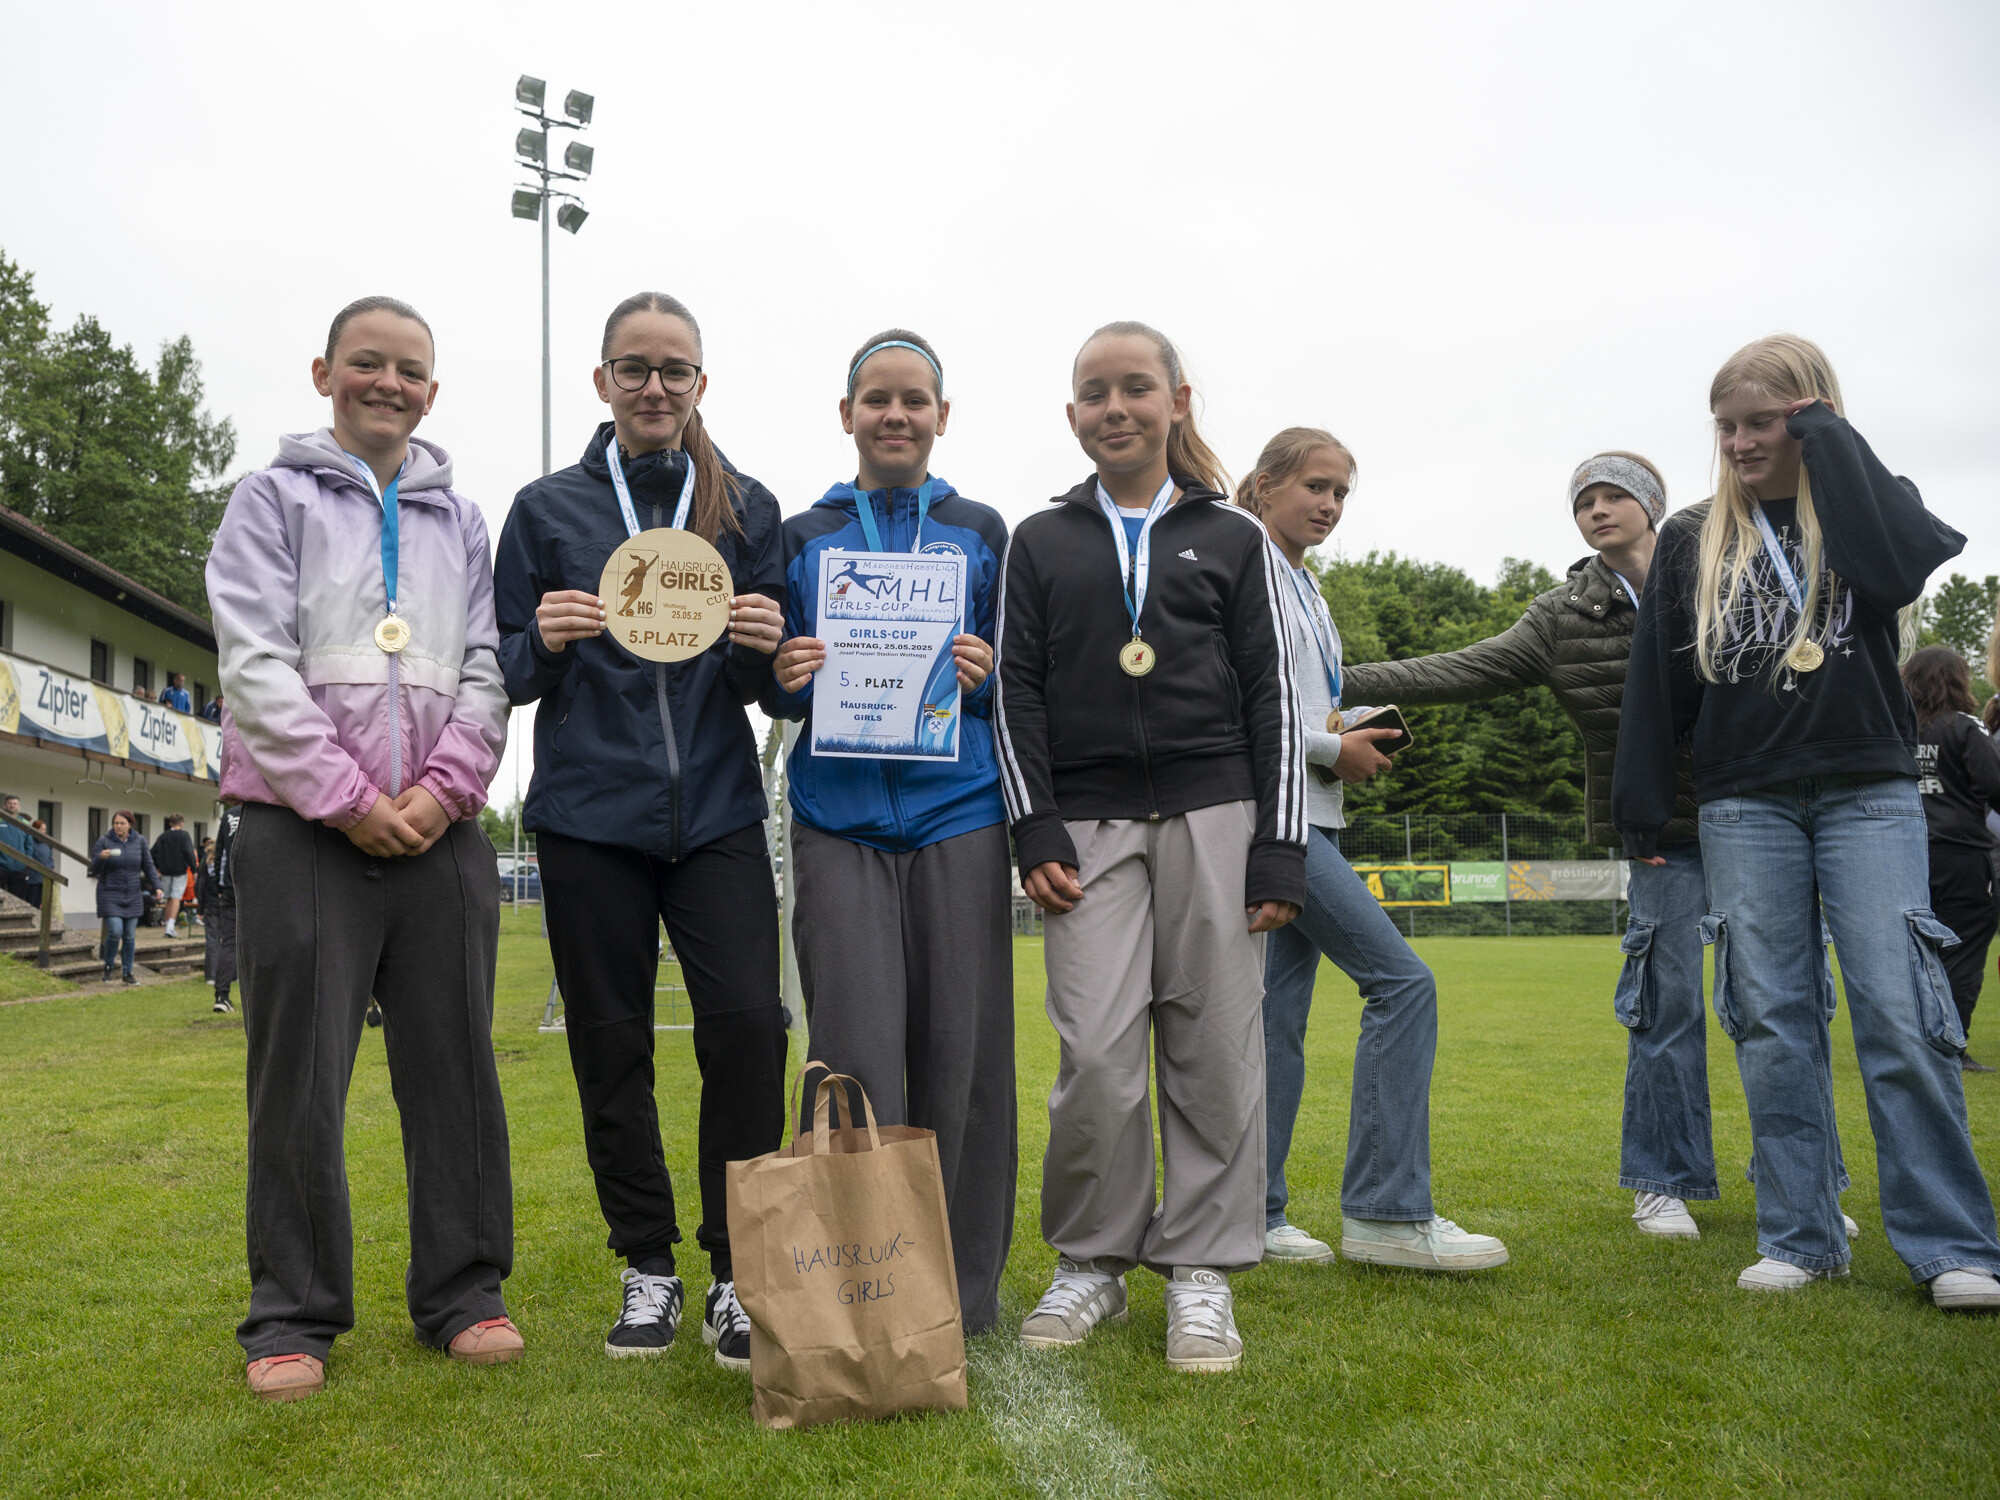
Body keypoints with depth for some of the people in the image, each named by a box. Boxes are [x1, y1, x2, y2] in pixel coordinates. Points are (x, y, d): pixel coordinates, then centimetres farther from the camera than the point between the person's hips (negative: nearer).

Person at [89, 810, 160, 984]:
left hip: (132, 896, 3)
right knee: (115, 931, -14)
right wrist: (100, 858, -27)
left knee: (130, 935, 4)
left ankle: (128, 972, 15)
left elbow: (148, 866, 11)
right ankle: (108, 966, 10)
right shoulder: (104, 842, -5)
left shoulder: (139, 841, 4)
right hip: (110, 896, -3)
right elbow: (94, 870, -6)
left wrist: (156, 886, 2)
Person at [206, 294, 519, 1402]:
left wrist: (443, 788, -6)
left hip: (439, 830, 3)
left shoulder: (461, 520, 17)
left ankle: (462, 1292, 16)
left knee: (455, 1064, 5)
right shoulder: (274, 499, 7)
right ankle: (292, 1315, 11)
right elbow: (256, 664, -4)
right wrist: (348, 799, -12)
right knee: (299, 1074, 0)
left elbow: (485, 668, 9)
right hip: (302, 827, -3)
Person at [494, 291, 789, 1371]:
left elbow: (773, 683, 11)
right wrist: (544, 642, -13)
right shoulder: (548, 509, 8)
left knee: (747, 1021, -13)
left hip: (716, 810, 0)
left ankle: (738, 1273, 1)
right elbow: (505, 674, 8)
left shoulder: (747, 508, 9)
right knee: (611, 1044, 5)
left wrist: (763, 649, -12)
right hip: (589, 814, 0)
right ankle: (647, 1269, 20)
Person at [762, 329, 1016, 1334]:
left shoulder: (981, 533, 12)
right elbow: (775, 691, 15)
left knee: (961, 1054, 0)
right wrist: (786, 678, -8)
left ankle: (964, 1287, 14)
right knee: (856, 1060, -5)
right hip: (840, 820, 0)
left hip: (958, 814, 0)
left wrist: (984, 676, -8)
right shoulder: (803, 539, 13)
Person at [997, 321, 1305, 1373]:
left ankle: (1201, 1271, 13)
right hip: (1088, 824, 0)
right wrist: (1036, 832, -3)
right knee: (1095, 1056, -6)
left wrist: (1280, 848, 0)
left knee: (1213, 1048, 0)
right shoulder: (1039, 543, 13)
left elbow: (1270, 694, 7)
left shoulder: (1232, 538, 11)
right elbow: (1017, 693, 8)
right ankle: (1091, 1262, 12)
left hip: (1212, 814, 0)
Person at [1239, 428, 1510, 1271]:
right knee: (1402, 982, -13)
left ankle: (1256, 1216, 12)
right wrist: (1332, 750, -10)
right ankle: (1387, 1210, -7)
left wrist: (1348, 742, 6)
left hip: (1311, 813, 9)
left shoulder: (1306, 588, 22)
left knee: (1280, 1012, 7)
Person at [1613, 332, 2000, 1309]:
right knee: (1771, 1021, 1)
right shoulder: (1692, 541, 12)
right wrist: (1641, 809, 6)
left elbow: (1898, 568, -16)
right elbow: (1658, 681, 11)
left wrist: (1825, 435, -7)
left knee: (1899, 1010, -9)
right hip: (1744, 804, 2)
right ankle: (1801, 1238, 8)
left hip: (1868, 791, -2)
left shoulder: (1867, 503, 9)